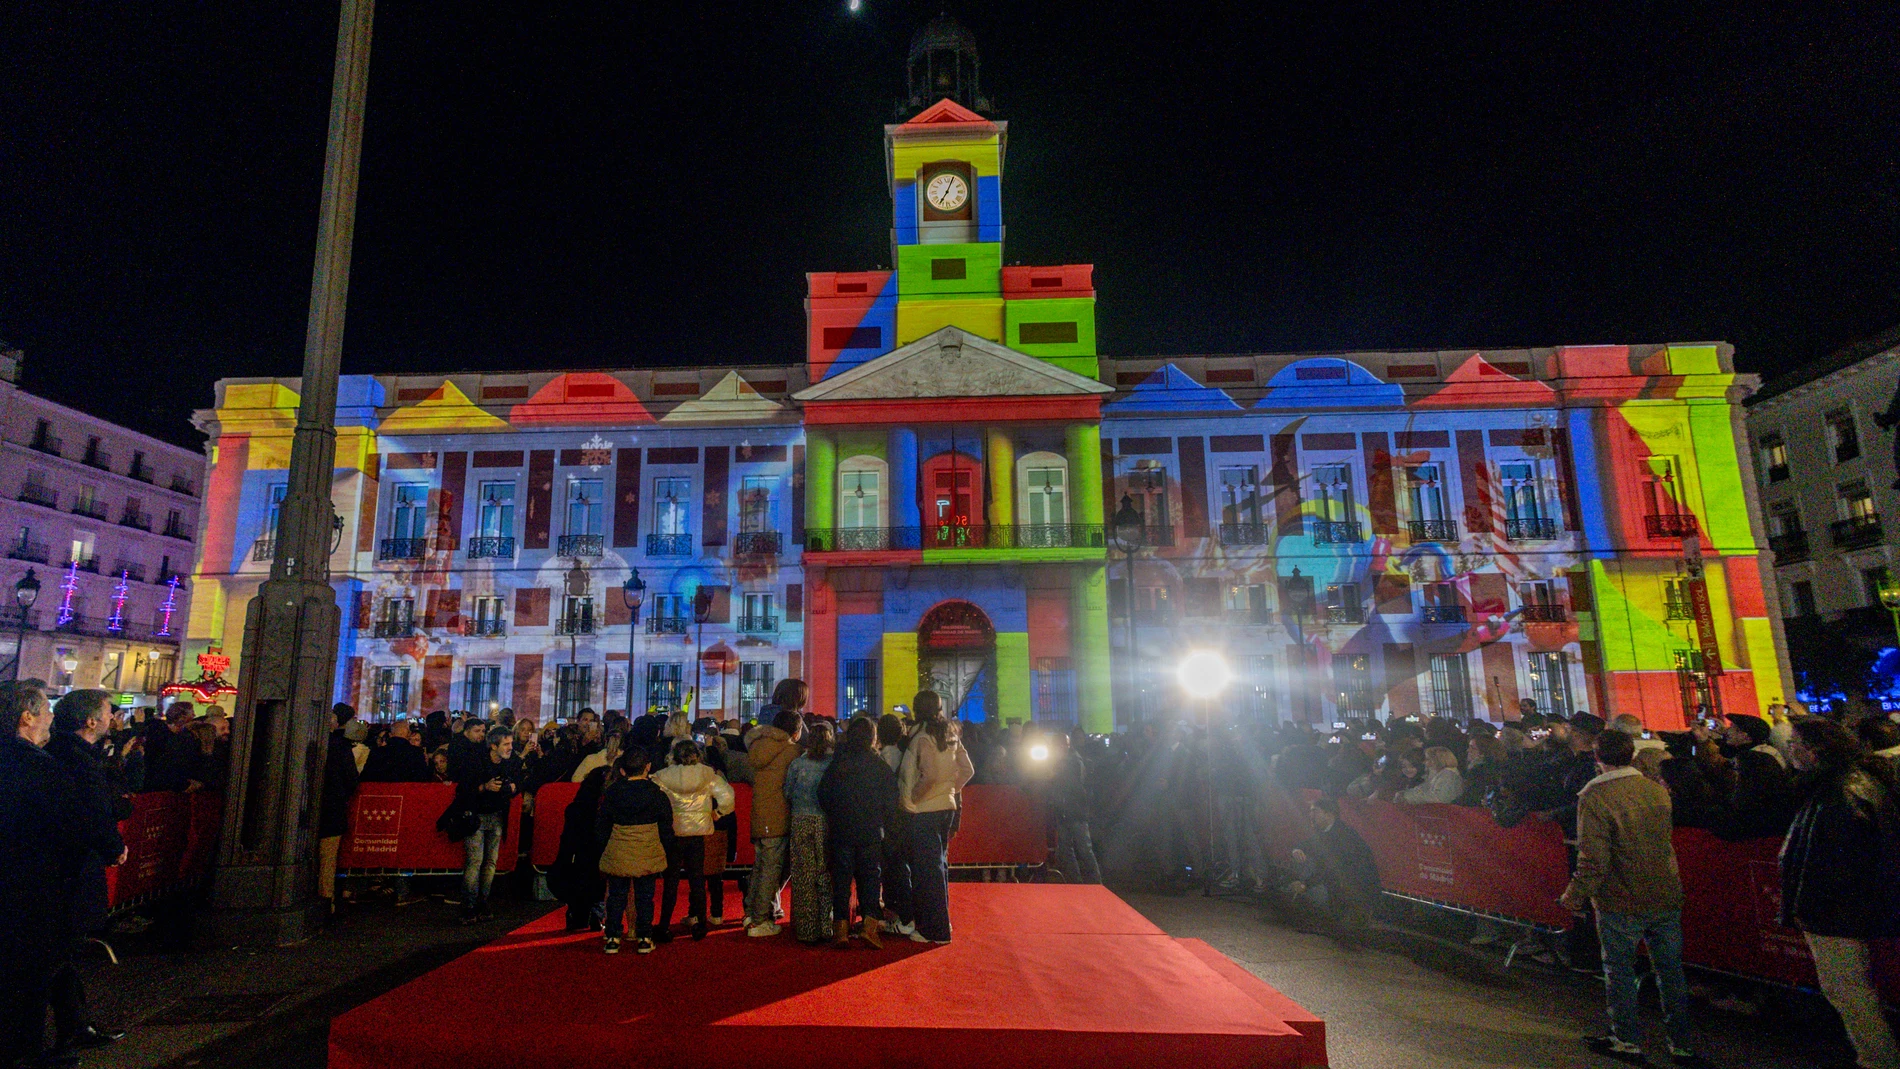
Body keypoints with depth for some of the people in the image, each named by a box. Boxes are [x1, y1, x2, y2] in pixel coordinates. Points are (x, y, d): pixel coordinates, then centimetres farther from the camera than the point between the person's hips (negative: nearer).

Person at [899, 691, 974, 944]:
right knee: (939, 863, 19)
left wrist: (913, 797, -13)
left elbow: (930, 775, -26)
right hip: (947, 807, 8)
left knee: (927, 868, 1)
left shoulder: (923, 739, -16)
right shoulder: (951, 736, 6)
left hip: (925, 811, -8)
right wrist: (951, 790, 12)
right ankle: (941, 921, 29)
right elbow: (968, 770, 7)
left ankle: (935, 930, 8)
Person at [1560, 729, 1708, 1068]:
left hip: (1621, 903, -5)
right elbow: (1664, 839, 15)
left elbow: (1593, 860, -20)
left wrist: (1575, 895, -8)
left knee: (1619, 971, 12)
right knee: (1670, 970, 16)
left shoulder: (1594, 797, -20)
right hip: (1666, 898, 5)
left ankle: (1628, 1041, 24)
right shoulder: (1657, 790, -2)